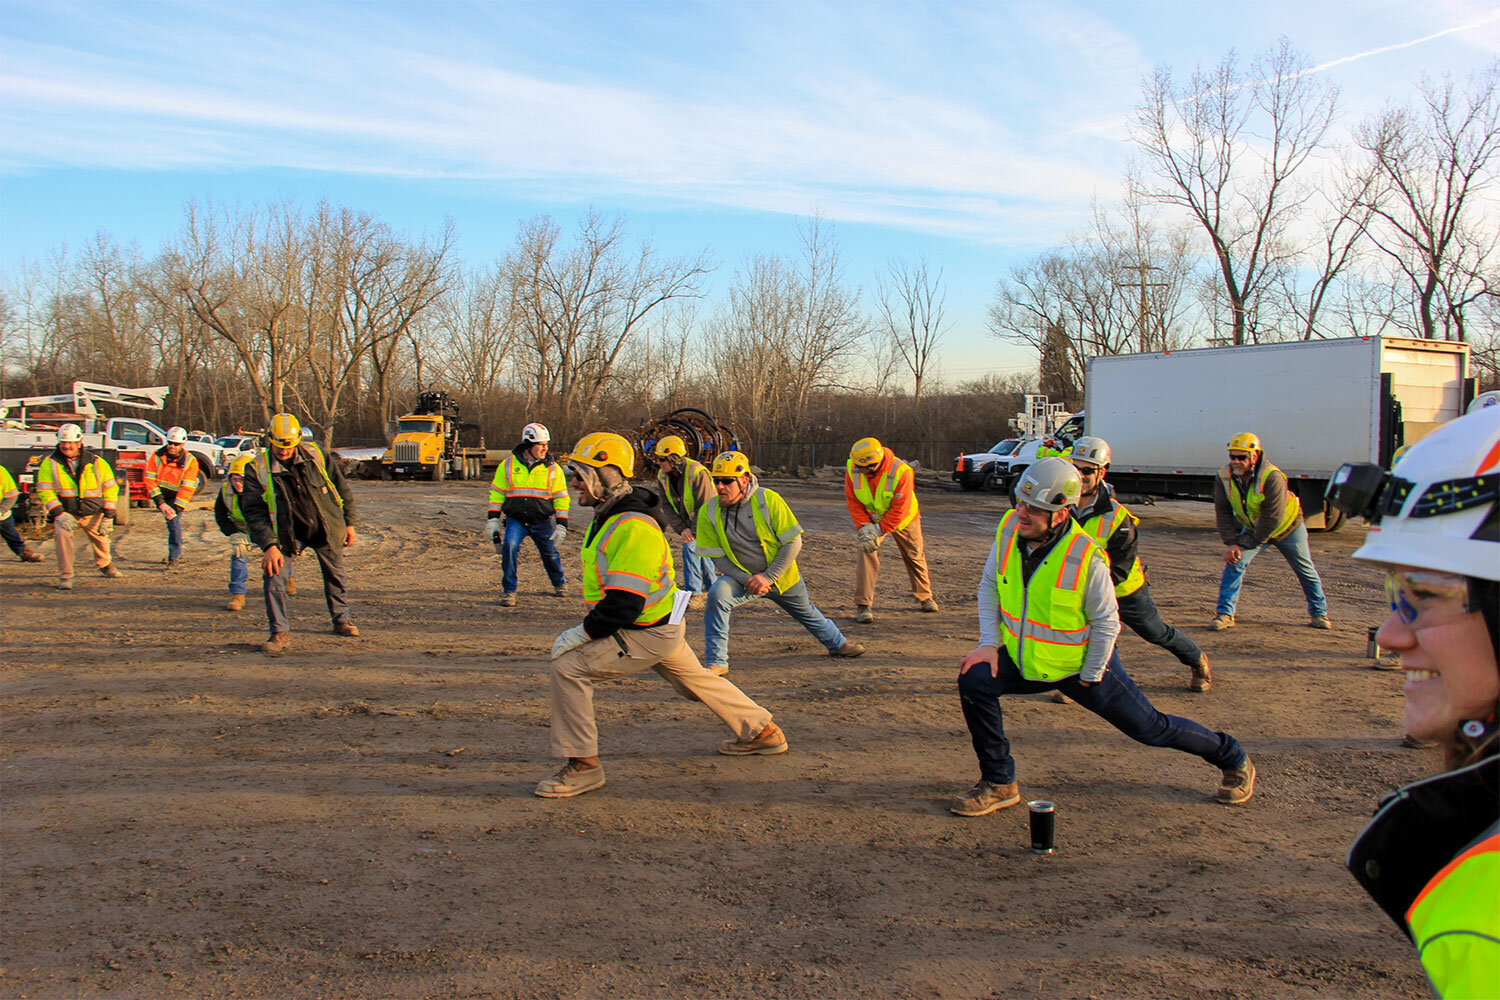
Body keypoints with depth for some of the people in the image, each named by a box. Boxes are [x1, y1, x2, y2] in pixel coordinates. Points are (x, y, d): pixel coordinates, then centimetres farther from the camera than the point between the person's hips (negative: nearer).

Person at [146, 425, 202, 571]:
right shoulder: (157, 456, -10)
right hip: (161, 495, 3)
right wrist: (161, 504, -20)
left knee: (173, 521, -18)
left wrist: (176, 508, -26)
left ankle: (174, 558, -11)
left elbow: (187, 488, -19)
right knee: (171, 522, 12)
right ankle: (177, 552, 34)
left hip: (177, 497, -3)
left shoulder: (190, 461, -17)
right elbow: (150, 479, -12)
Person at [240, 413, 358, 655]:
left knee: (335, 574, 15)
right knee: (274, 576, -15)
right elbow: (253, 512, -16)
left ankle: (341, 620, 37)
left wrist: (349, 523, 3)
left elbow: (341, 487, 1)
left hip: (326, 528, 2)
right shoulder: (257, 469, -15)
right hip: (287, 533, -1)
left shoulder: (314, 455, -11)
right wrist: (269, 545, -26)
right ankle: (280, 632, -1)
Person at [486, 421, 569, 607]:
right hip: (515, 520, -1)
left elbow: (561, 497, 5)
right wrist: (493, 519, 3)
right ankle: (509, 591, -9)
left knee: (550, 554, 11)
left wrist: (561, 524, -1)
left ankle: (560, 583, 42)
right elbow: (497, 492, 8)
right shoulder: (508, 465, 2)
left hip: (543, 522, 1)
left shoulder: (552, 468, 1)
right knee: (509, 547, -22)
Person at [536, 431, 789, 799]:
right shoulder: (610, 516, 6)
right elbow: (611, 590, 19)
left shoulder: (633, 528, -27)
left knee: (568, 666, -15)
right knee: (696, 680, 25)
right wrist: (587, 626, 13)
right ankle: (763, 732, 39)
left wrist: (579, 634, -22)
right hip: (661, 626, 11)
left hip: (649, 634, -11)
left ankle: (583, 764, -6)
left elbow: (624, 604, -31)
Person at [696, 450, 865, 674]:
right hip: (741, 576, 0)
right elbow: (717, 557, -9)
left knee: (806, 613, 20)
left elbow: (793, 543, -17)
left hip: (780, 575, 0)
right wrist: (746, 580, -22)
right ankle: (716, 662, -17)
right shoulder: (708, 512, -16)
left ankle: (837, 644, 51)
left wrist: (768, 577, -24)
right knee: (717, 595, -29)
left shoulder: (769, 500, -21)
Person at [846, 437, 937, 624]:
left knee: (914, 557, 13)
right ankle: (863, 605, -13)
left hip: (903, 519, -1)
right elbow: (853, 502, -15)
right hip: (871, 518, 1)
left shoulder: (901, 471, -35)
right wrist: (864, 527, -26)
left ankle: (924, 597, 37)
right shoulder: (852, 470, -25)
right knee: (867, 554, -17)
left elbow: (900, 509, -30)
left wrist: (879, 531, -31)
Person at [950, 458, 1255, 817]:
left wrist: (1089, 676, -11)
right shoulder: (1009, 527, -13)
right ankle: (999, 784, -2)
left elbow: (1106, 623, -16)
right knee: (974, 680, -18)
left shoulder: (1086, 558, -27)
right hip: (1024, 658, 4)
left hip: (1081, 665, -4)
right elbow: (990, 585, -1)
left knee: (1150, 728, 7)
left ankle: (1232, 758, 36)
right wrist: (989, 643, -9)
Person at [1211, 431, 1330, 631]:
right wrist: (1231, 542, -25)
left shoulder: (1272, 477, -34)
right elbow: (1223, 512, -17)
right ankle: (1225, 614, -12)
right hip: (1252, 528, 3)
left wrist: (1253, 542, -28)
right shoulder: (1224, 477, -19)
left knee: (1305, 570, 9)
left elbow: (1273, 517, -34)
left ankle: (1318, 613, 29)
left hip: (1287, 527, -3)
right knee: (1234, 562, -15)